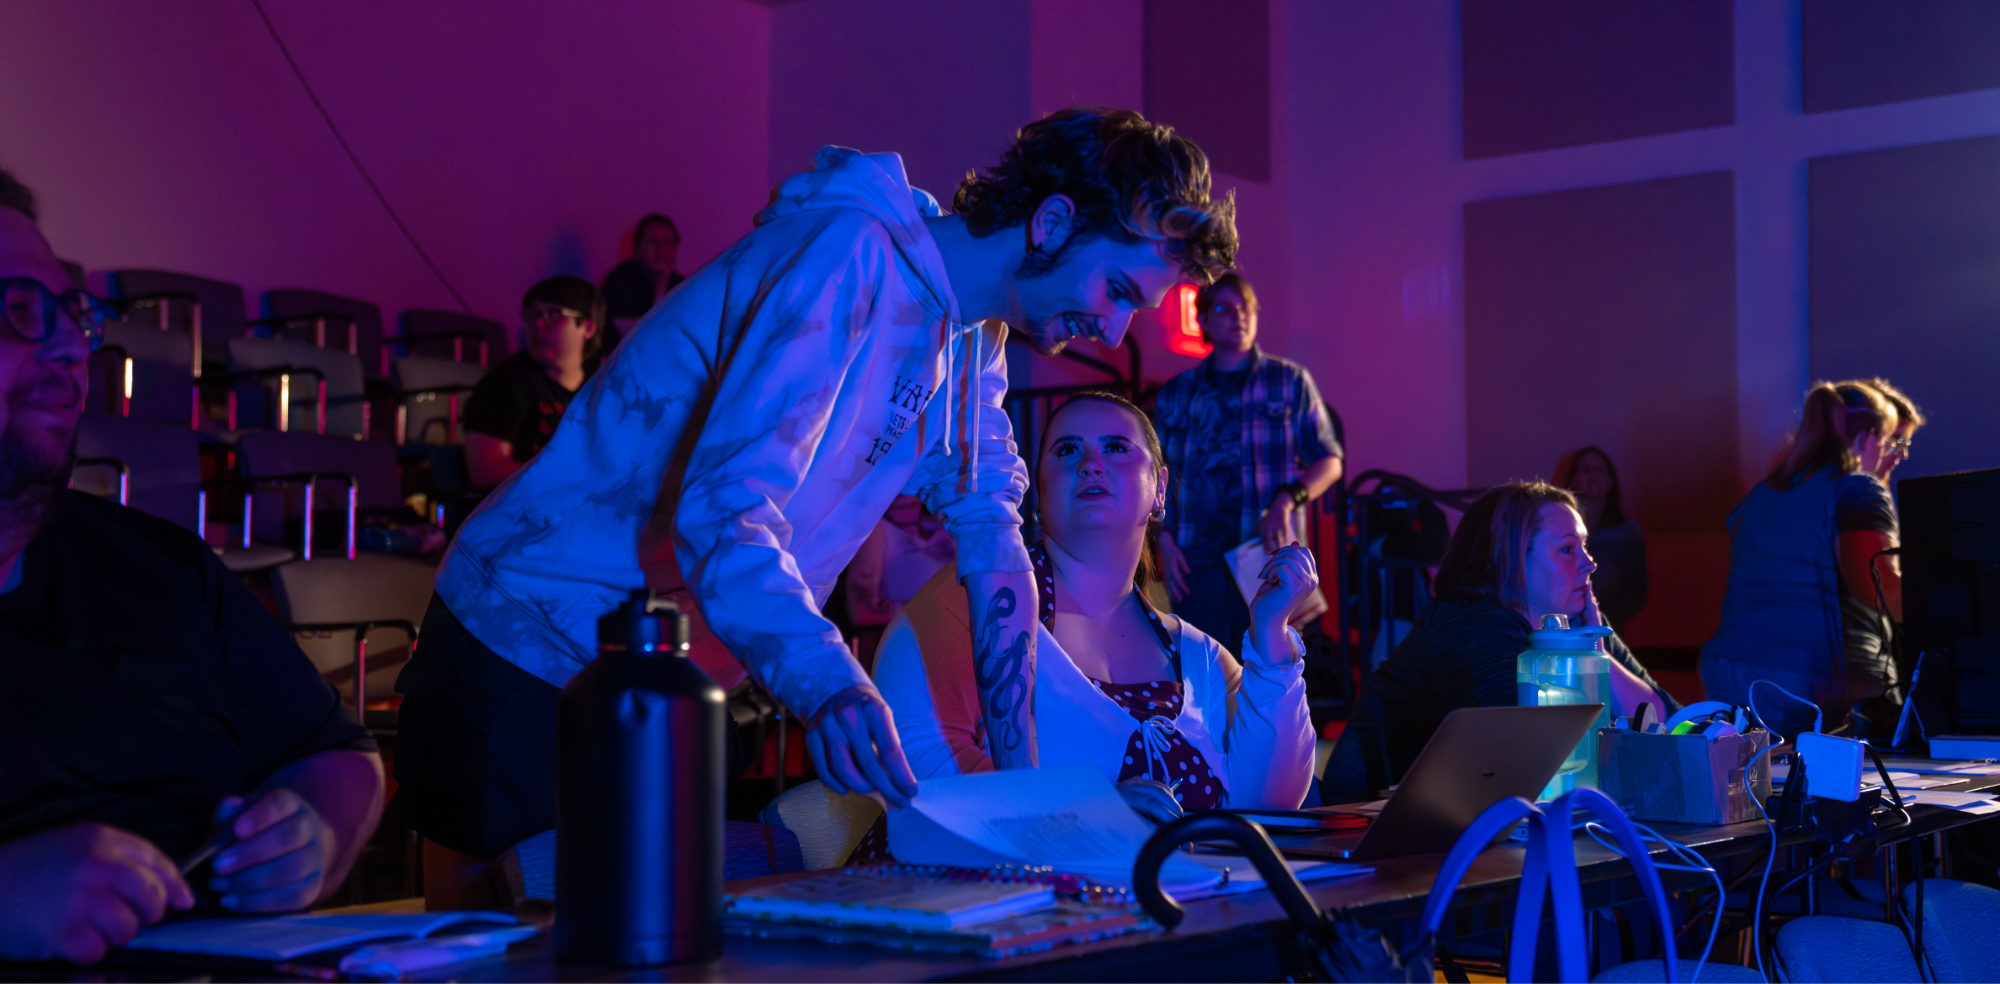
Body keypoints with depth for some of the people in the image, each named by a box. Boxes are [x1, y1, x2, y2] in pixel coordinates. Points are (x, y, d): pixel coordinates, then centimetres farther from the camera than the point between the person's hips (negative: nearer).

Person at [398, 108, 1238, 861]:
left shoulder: (971, 345, 8)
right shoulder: (851, 254, -22)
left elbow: (992, 539, 10)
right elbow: (721, 500, -32)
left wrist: (1021, 774, 2)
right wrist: (825, 680, -47)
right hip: (534, 670, -9)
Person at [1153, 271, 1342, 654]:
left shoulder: (1289, 381, 10)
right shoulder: (1177, 393, 15)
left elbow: (1329, 461, 7)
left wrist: (1286, 500, -11)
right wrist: (1164, 538, 1)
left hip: (1268, 554, -1)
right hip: (1197, 558, 1)